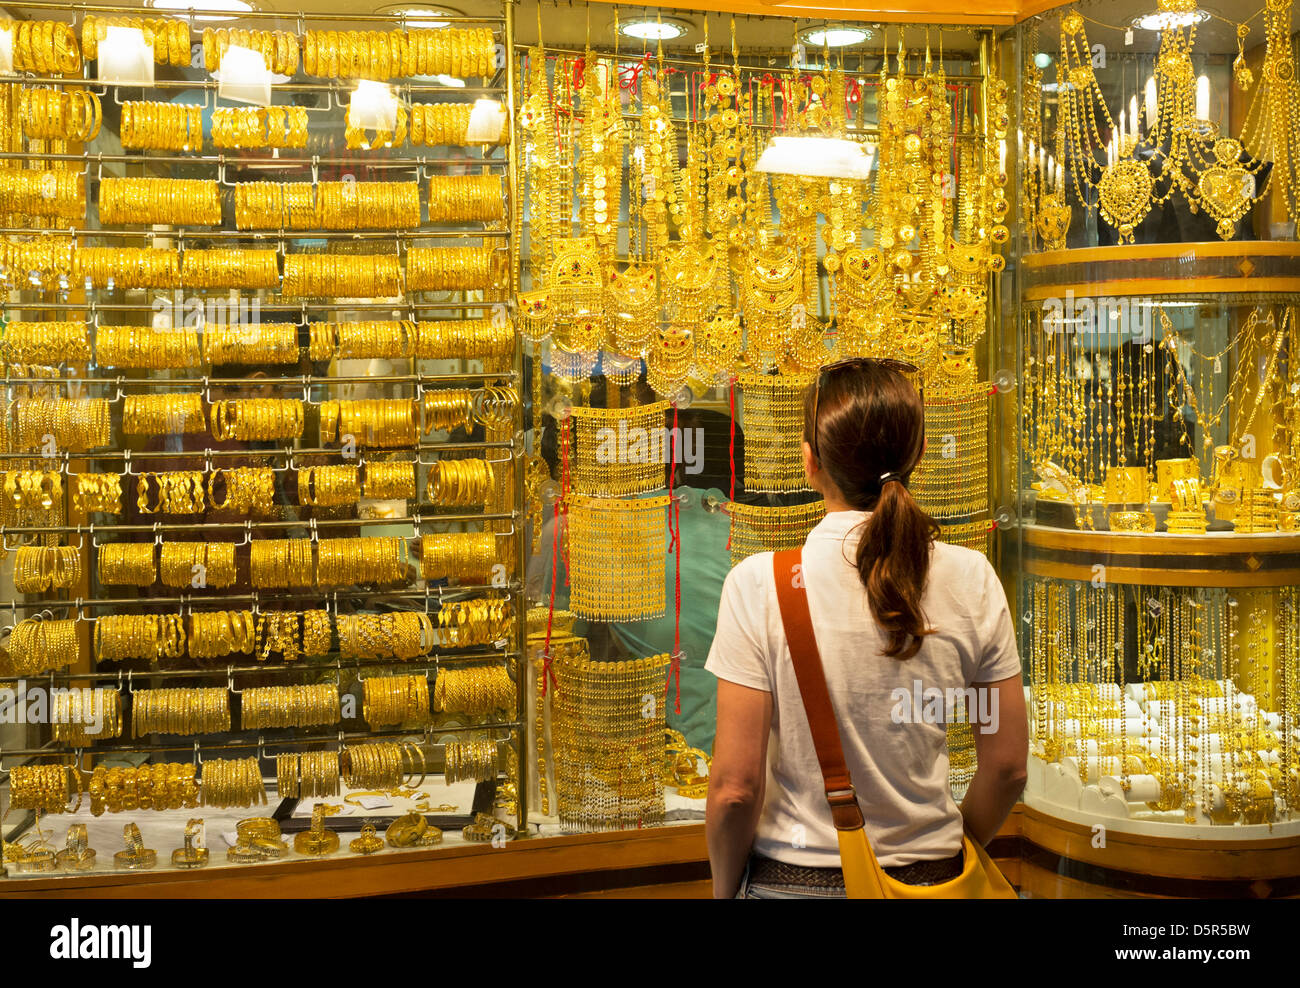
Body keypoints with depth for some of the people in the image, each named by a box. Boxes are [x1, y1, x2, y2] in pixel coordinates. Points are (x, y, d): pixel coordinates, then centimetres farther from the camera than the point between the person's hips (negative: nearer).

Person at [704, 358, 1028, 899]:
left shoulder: (758, 585, -17)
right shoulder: (972, 581, -9)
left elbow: (736, 788, -15)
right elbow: (1007, 767, -1)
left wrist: (724, 889, 2)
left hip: (793, 879, -2)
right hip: (929, 878, 2)